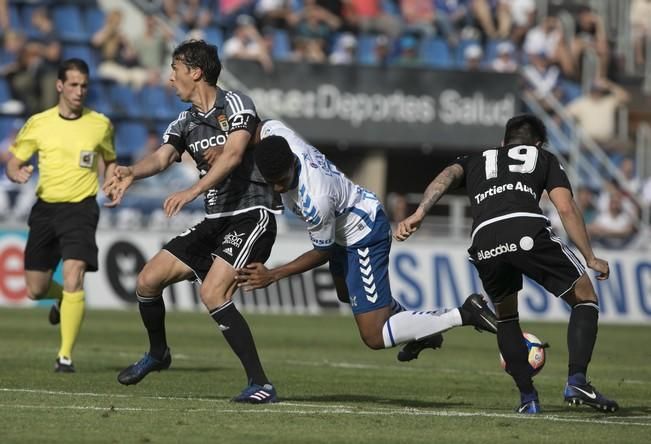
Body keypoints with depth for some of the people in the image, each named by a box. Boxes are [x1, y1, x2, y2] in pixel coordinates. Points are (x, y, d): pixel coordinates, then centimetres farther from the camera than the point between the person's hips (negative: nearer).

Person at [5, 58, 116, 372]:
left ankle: (65, 355, -14)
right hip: (45, 208, 2)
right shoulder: (38, 124, 1)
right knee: (35, 290, 8)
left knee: (73, 280, -21)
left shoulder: (100, 125, 1)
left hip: (80, 208, -2)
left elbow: (110, 160, 20)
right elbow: (13, 164, 8)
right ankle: (63, 300, 45)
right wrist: (18, 174, -15)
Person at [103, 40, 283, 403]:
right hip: (216, 221, 8)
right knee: (148, 281, 7)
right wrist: (132, 173, -25)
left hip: (252, 214, -8)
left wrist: (194, 191, -39)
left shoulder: (235, 104, -10)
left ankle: (261, 385, -23)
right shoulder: (186, 122, 13)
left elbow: (233, 155, -25)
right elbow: (162, 157, -3)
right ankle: (158, 354, 33)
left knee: (213, 293, -26)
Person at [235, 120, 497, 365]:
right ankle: (421, 330, 46)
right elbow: (265, 125, 5)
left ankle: (463, 315, -9)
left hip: (365, 236, -10)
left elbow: (322, 252, -21)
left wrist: (272, 275, -20)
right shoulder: (277, 135, -23)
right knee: (346, 294, 35)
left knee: (374, 337, -12)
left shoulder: (316, 202, -40)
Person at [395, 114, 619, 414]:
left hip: (484, 240, 3)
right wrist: (590, 258, 21)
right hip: (528, 230, -3)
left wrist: (419, 214, 1)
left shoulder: (475, 161, 37)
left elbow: (446, 177, 14)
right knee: (585, 298, 16)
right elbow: (566, 209, 18)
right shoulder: (544, 158, 31)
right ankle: (576, 381, -2)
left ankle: (528, 397, 18)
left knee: (505, 317, 28)